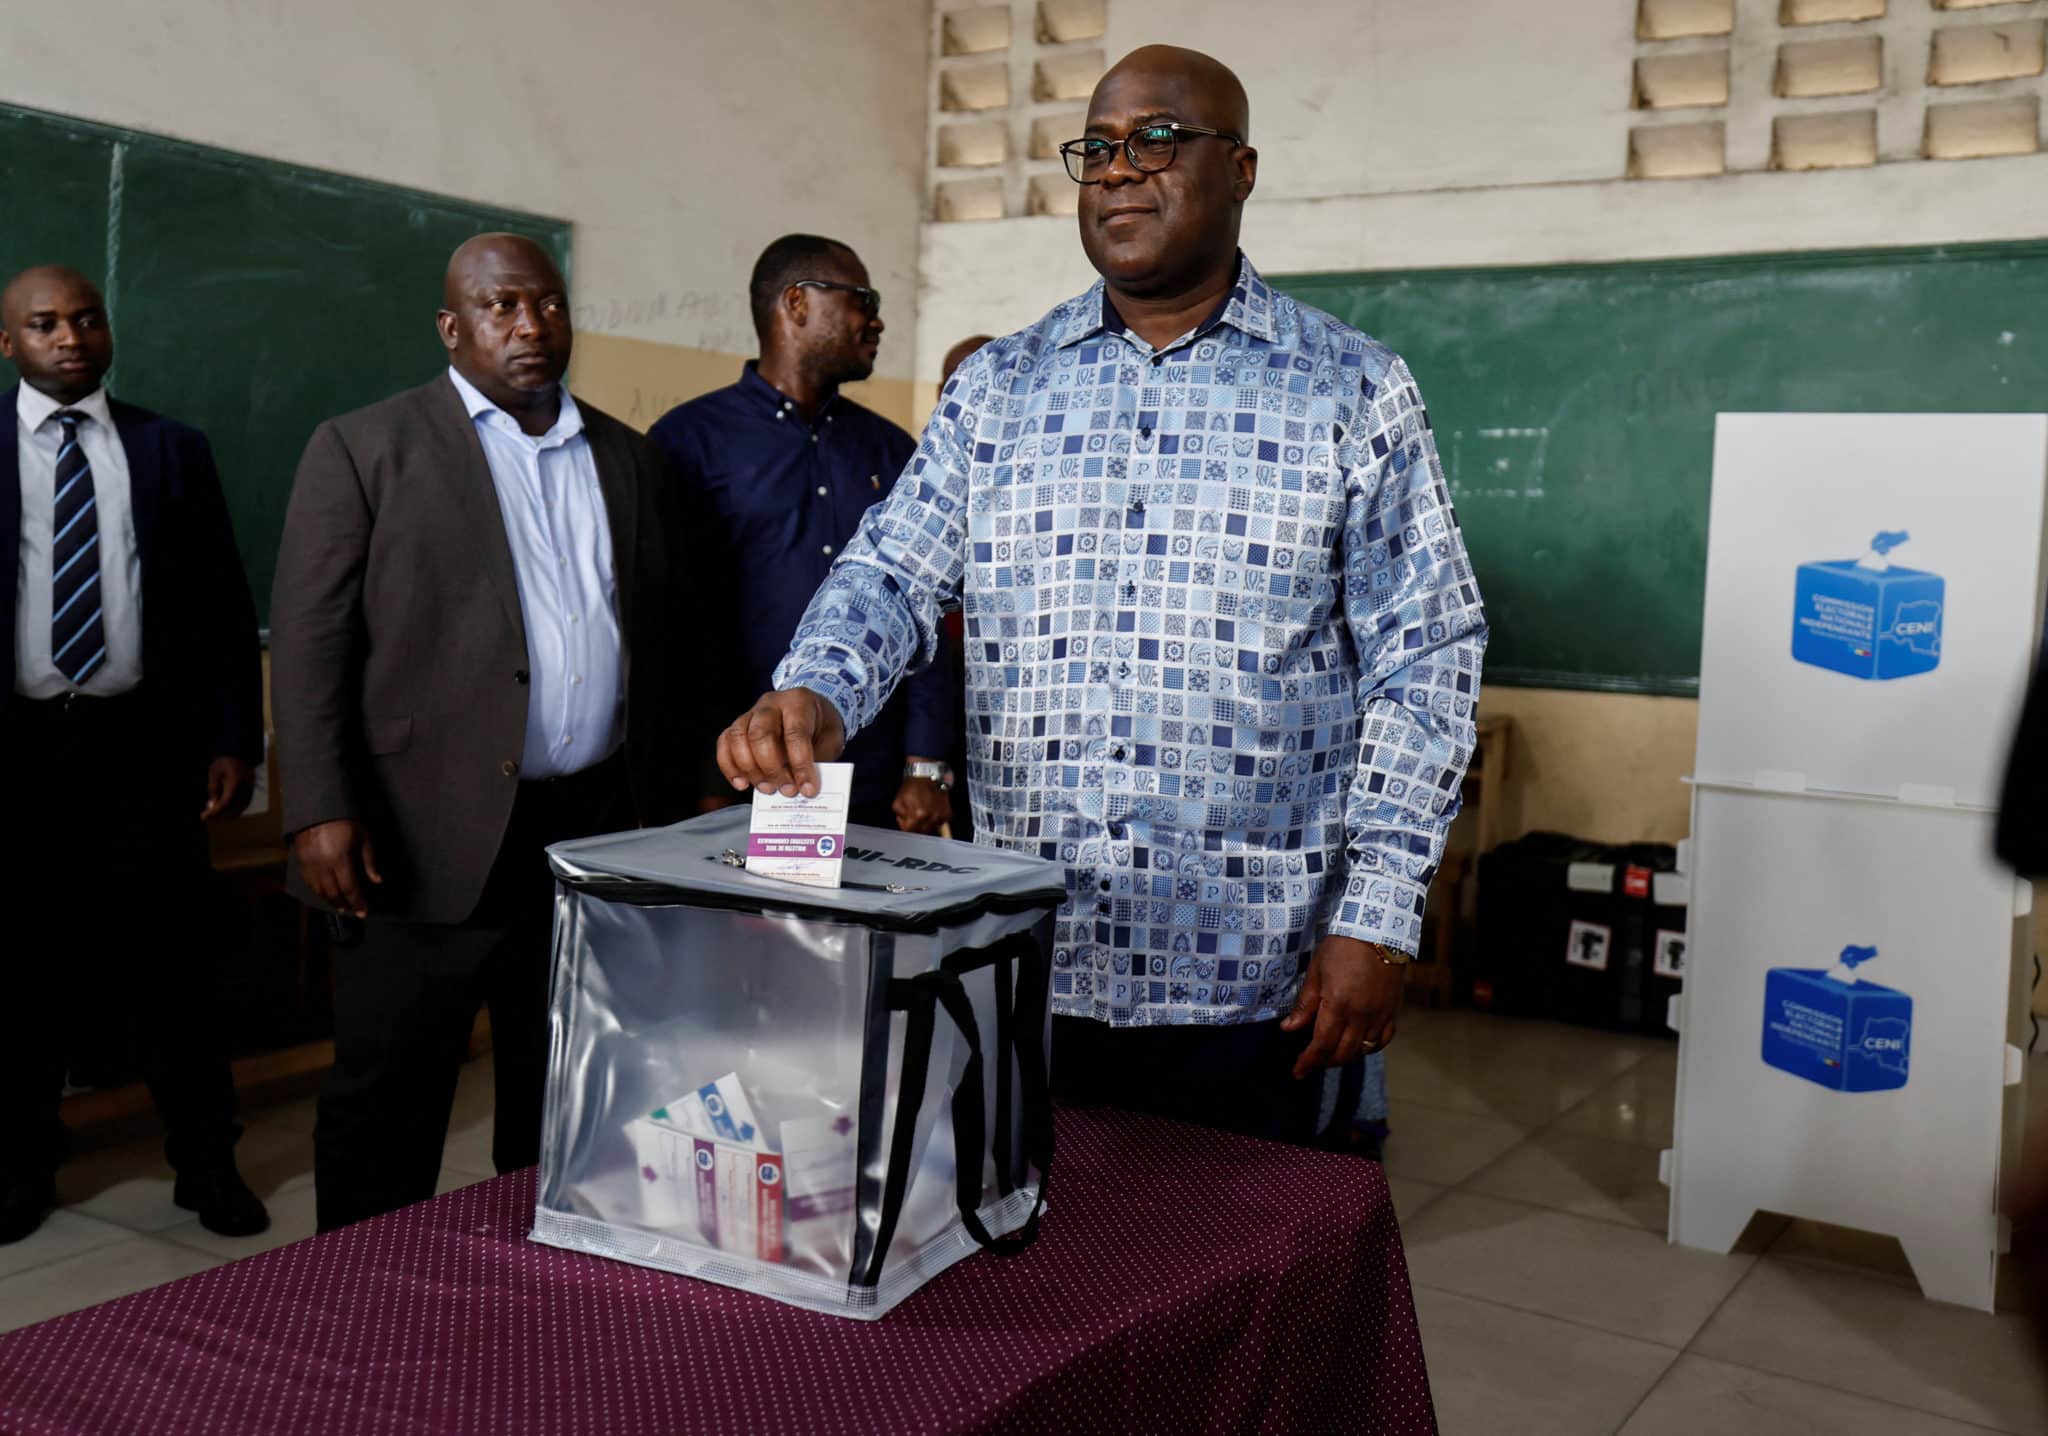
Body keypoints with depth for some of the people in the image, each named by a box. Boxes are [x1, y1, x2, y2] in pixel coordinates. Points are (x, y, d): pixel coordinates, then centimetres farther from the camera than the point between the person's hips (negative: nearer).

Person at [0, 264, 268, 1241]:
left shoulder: (173, 450, 7)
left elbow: (224, 605, 6)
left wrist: (234, 740, -1)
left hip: (144, 742, 0)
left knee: (173, 959, 2)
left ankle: (205, 1162, 16)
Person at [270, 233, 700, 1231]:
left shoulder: (627, 459, 14)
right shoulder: (363, 449, 2)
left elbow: (667, 641, 16)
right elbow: (310, 640, -5)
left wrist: (670, 812, 11)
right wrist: (322, 811, -14)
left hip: (602, 833, 4)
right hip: (433, 840, -4)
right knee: (384, 1114, 4)